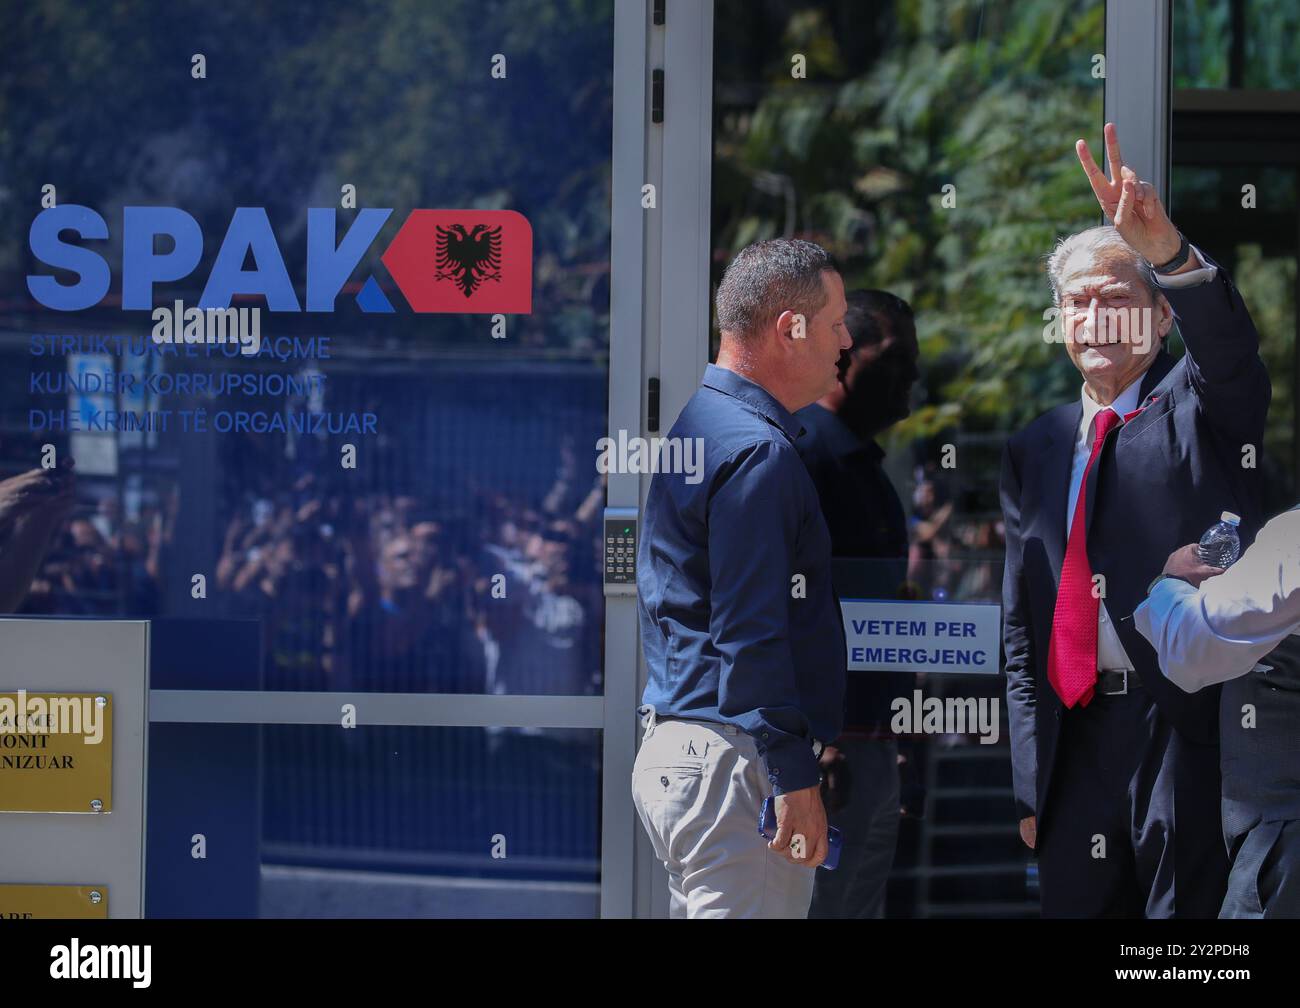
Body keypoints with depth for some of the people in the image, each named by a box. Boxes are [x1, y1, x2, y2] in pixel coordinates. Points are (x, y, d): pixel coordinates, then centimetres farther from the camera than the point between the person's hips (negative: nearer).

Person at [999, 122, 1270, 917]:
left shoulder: (1198, 409, 4)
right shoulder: (1036, 448, 15)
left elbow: (1228, 346, -21)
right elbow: (1021, 626, 15)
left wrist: (1168, 250, -41)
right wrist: (1032, 778, 7)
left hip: (1193, 725, -4)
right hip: (1076, 741, 5)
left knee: (1187, 906, -7)